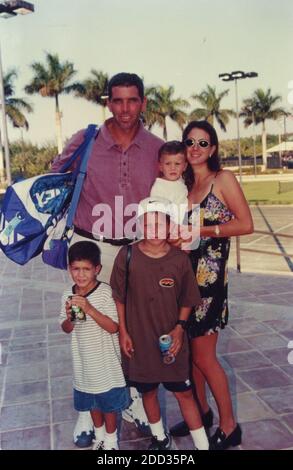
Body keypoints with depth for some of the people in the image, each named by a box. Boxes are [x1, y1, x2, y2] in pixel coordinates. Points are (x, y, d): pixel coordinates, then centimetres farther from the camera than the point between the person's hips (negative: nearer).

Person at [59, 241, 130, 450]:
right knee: (92, 402, 23)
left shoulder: (105, 292, -20)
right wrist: (70, 318, -20)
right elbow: (66, 329, 3)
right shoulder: (68, 295, -6)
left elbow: (113, 327, -22)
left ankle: (111, 440, 38)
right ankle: (100, 437, 47)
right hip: (84, 361, 4)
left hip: (106, 362, -4)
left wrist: (89, 309, -32)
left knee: (109, 403, 15)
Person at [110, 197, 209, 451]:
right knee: (148, 390, 18)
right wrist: (123, 332, -1)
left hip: (172, 340, -1)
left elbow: (186, 300, 1)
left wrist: (179, 328, -10)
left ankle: (203, 444, 25)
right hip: (139, 339, 1)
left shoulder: (180, 258, -10)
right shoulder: (127, 256, -11)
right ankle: (160, 438, 42)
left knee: (183, 392, 9)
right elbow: (119, 297, -1)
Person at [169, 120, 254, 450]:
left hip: (209, 274, -6)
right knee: (187, 348, 12)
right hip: (184, 271, 6)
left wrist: (201, 231, -17)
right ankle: (201, 411, 33)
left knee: (203, 355, 0)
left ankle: (228, 427, 19)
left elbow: (246, 225, -12)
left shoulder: (223, 179, -5)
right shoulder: (184, 184, 13)